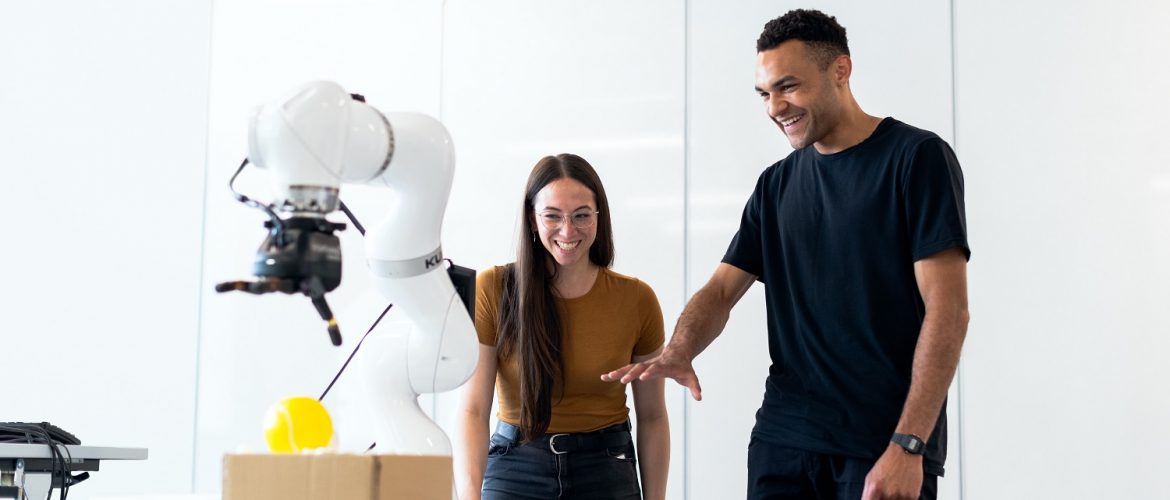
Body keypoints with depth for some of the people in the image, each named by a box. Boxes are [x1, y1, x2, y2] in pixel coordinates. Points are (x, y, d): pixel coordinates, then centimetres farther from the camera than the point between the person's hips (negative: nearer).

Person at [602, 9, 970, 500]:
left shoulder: (916, 157, -6)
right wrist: (676, 354, -12)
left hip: (885, 446, -5)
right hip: (783, 436, 5)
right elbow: (720, 291, 10)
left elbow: (947, 310, -11)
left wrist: (907, 446, -18)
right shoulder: (776, 184, 12)